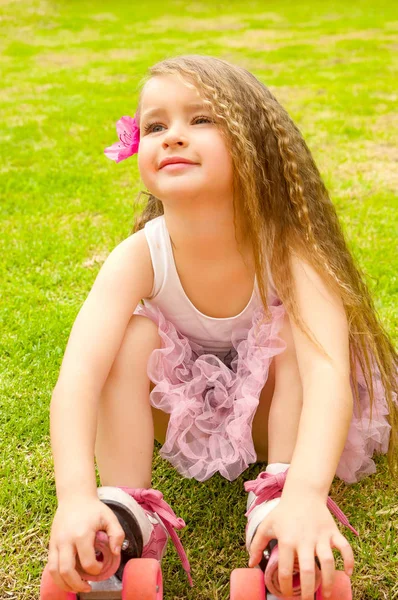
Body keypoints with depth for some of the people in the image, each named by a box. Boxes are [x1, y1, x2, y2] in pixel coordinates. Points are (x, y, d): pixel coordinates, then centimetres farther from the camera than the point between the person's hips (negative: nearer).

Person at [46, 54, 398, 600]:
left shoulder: (287, 248, -32)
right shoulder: (140, 258, -28)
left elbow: (330, 369, -47)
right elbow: (78, 374, -40)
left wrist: (305, 493, -63)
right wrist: (75, 495, -56)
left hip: (274, 413, 0)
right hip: (182, 411, 1)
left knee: (291, 330, -30)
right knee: (134, 337, -27)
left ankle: (276, 509, -31)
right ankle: (127, 518, -26)